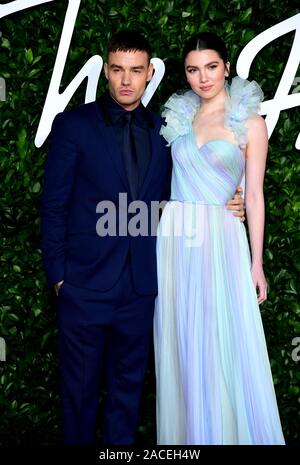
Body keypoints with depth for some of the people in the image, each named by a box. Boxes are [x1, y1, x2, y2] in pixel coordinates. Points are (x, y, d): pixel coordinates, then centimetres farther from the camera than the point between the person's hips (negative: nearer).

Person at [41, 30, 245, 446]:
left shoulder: (162, 130, 7)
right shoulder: (73, 125, -4)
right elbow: (54, 205, -3)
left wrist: (225, 207, -3)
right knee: (81, 386, 10)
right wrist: (57, 275, -6)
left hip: (139, 285, 3)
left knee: (128, 383, 16)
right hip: (85, 283, -3)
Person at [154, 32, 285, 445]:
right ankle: (187, 435, 22)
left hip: (219, 239, -4)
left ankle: (231, 435, 15)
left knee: (225, 348, -1)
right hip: (174, 238, 4)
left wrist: (257, 263, -5)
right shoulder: (179, 116, 12)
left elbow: (254, 195, -2)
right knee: (182, 348, 8)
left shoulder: (249, 122, 0)